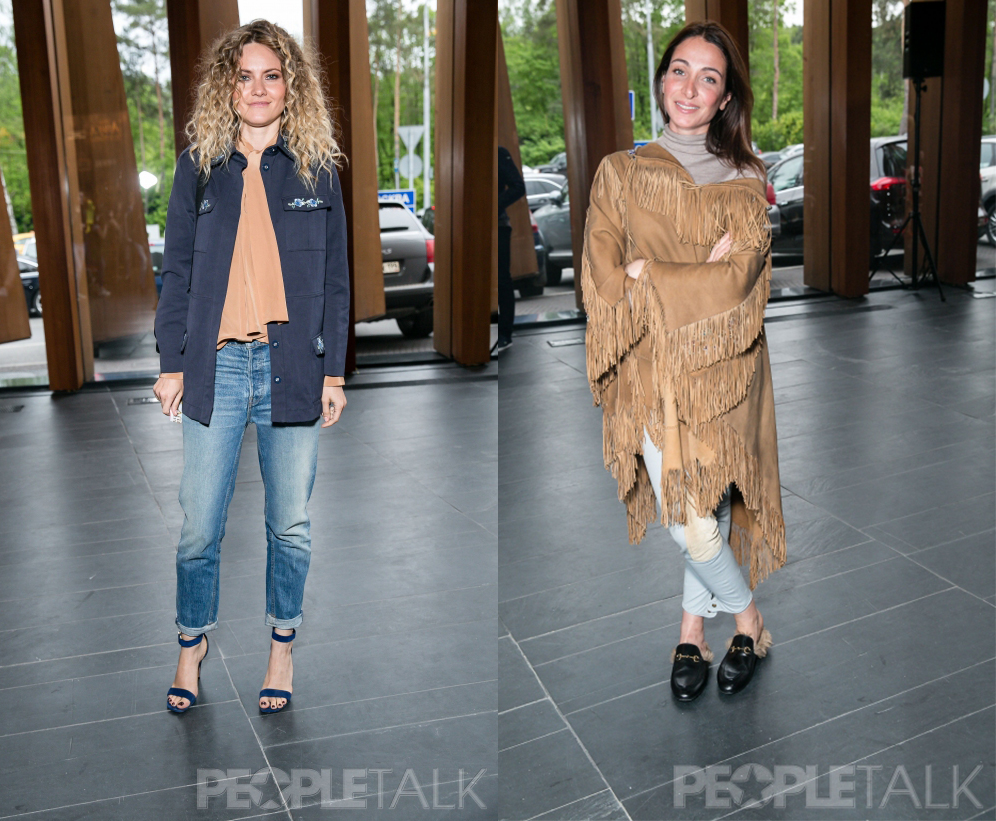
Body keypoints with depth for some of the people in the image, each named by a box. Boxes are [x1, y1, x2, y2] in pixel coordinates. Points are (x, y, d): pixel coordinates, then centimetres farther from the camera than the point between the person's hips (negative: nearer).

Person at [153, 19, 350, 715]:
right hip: (217, 364, 0)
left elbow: (336, 277, 7)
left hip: (292, 366, 0)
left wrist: (334, 370, 2)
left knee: (290, 523, 8)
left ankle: (282, 646, 26)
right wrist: (172, 362, 3)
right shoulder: (198, 167, 8)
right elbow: (177, 270, 9)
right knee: (199, 525, 4)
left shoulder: (316, 168, 7)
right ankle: (193, 641, 26)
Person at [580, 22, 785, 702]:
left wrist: (648, 275, -8)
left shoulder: (746, 180, 6)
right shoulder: (621, 173, 7)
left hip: (720, 372, 0)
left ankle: (693, 626, 21)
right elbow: (603, 286, -3)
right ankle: (749, 620, 21)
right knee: (688, 517, -3)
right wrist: (700, 278, -11)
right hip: (649, 373, 0)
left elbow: (736, 287, -8)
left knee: (707, 507, -4)